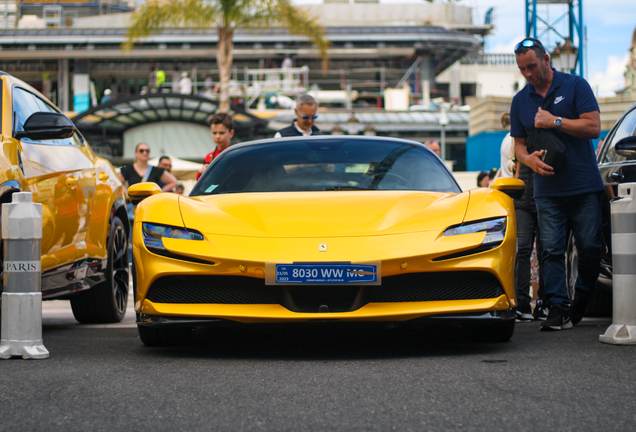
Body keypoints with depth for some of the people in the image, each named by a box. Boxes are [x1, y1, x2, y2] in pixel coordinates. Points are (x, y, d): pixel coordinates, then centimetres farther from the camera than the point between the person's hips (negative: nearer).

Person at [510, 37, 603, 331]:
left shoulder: (575, 86, 2)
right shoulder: (520, 101, 13)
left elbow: (593, 127, -5)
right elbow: (518, 143, 17)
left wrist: (555, 121, -13)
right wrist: (528, 159, -6)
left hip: (584, 186, -2)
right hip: (547, 190, 2)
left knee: (590, 247, 0)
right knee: (551, 251, -7)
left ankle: (580, 302, 18)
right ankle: (557, 309, -8)